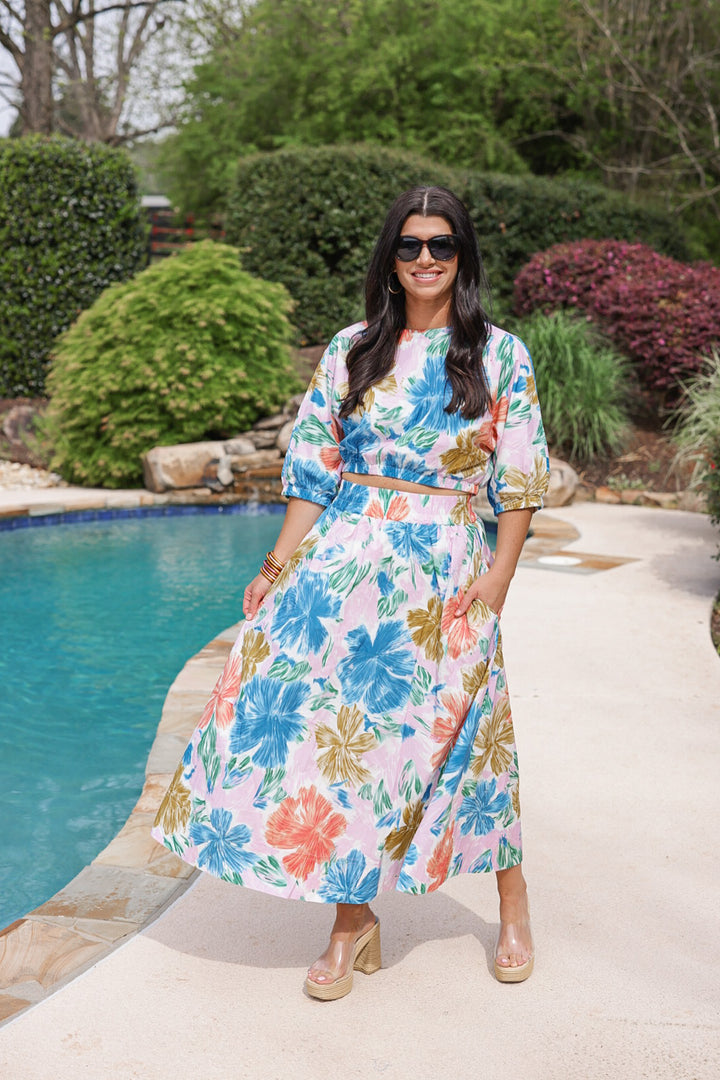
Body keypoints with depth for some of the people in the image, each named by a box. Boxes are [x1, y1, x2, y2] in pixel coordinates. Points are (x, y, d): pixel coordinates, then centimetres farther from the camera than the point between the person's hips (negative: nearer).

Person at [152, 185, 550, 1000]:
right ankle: (352, 918, 15)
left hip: (447, 576, -2)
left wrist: (497, 578, -7)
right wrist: (282, 564, 1)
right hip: (346, 558, 2)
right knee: (336, 725, -1)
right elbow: (316, 468, 7)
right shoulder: (352, 351, 7)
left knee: (458, 731, 5)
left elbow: (520, 480, 1)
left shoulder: (500, 356, 2)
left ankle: (512, 900, 28)